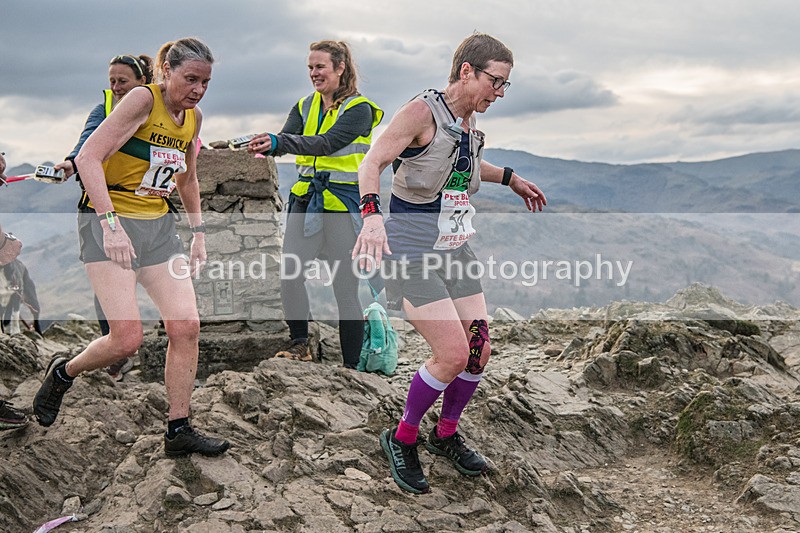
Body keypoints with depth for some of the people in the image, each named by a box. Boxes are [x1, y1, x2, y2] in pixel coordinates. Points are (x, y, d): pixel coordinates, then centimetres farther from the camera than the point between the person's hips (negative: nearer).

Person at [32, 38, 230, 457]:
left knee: (186, 326, -6)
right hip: (109, 222, -7)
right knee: (127, 339, -13)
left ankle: (179, 431, 5)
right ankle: (62, 373, 19)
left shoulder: (193, 116, 9)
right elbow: (88, 158, -21)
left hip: (159, 226, 7)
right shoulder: (144, 98, -13)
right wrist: (111, 223, -30)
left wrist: (198, 231, 20)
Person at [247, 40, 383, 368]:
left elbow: (327, 143, -21)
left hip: (343, 202, -5)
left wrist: (279, 143, -33)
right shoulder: (305, 106, 13)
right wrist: (263, 145, -26)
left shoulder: (359, 109, -6)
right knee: (289, 274, -6)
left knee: (345, 287, -1)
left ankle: (351, 366, 9)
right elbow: (286, 138, -3)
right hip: (306, 198, 5)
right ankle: (300, 346, 15)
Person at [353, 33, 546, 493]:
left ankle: (447, 435, 29)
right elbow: (372, 162, -18)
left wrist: (509, 178, 35)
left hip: (456, 249, 8)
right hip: (412, 252, -8)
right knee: (453, 355, -14)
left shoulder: (470, 120, 9)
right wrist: (371, 214, -35)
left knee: (479, 351, 4)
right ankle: (402, 439, 10)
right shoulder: (422, 111, -15)